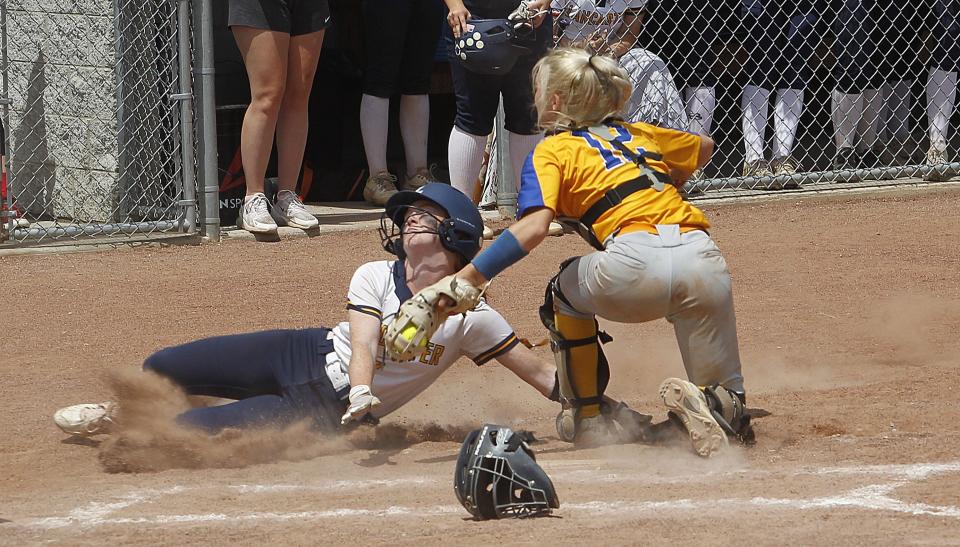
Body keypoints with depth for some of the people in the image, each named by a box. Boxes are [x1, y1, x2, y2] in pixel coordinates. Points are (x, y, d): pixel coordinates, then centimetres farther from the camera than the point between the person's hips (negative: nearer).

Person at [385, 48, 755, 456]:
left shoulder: (553, 151, 13)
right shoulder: (640, 133, 30)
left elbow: (534, 227, -5)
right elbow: (704, 147, 50)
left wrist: (460, 284, -9)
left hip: (634, 261, -4)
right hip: (703, 257, 4)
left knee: (565, 291, 30)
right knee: (726, 406, 17)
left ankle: (586, 415, 28)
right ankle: (715, 405, -17)